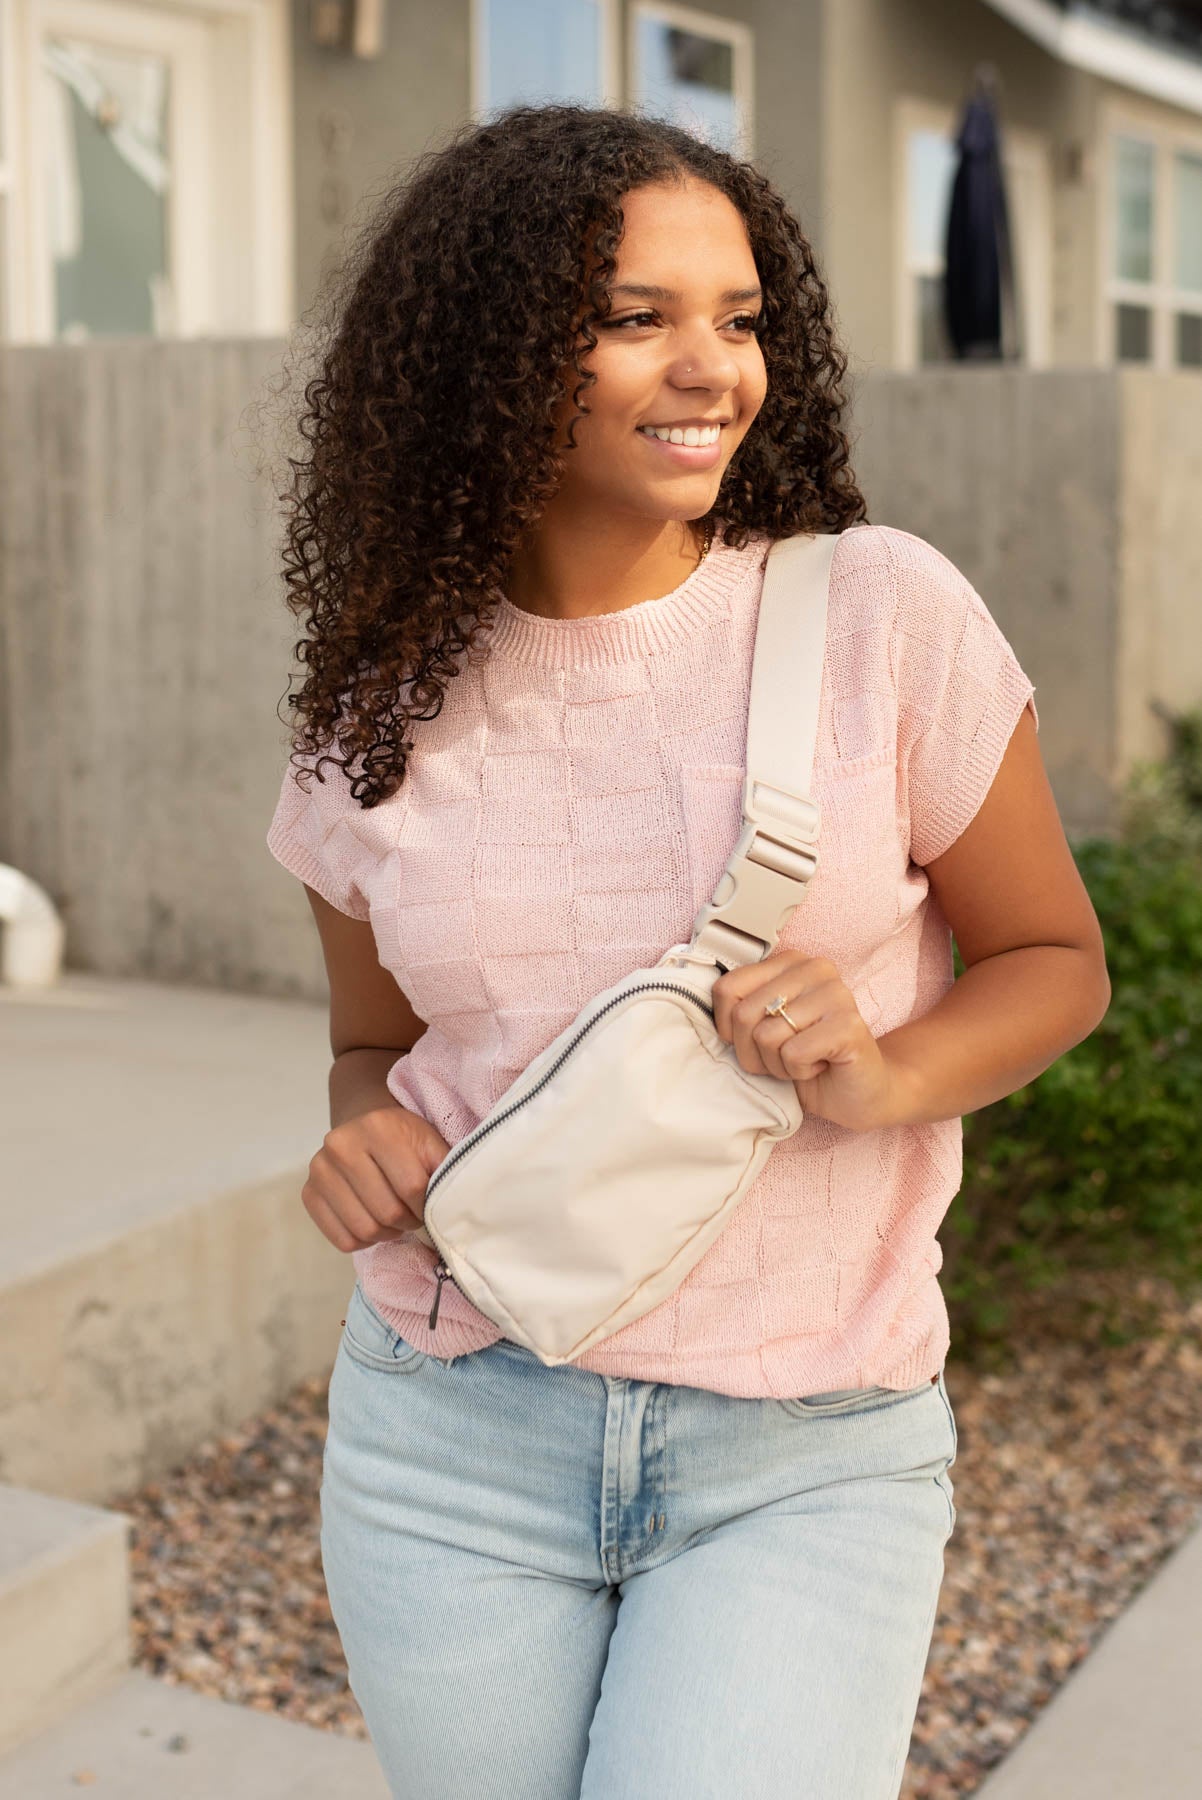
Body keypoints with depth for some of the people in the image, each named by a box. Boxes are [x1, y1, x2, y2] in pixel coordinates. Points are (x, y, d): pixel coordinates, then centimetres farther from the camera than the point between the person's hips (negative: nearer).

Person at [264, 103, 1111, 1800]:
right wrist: (365, 1138, -7)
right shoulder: (384, 710, 1)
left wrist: (883, 1077, -17)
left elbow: (1054, 960, 2)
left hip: (809, 1463, -2)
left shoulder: (884, 613, -7)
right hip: (452, 1445, 3)